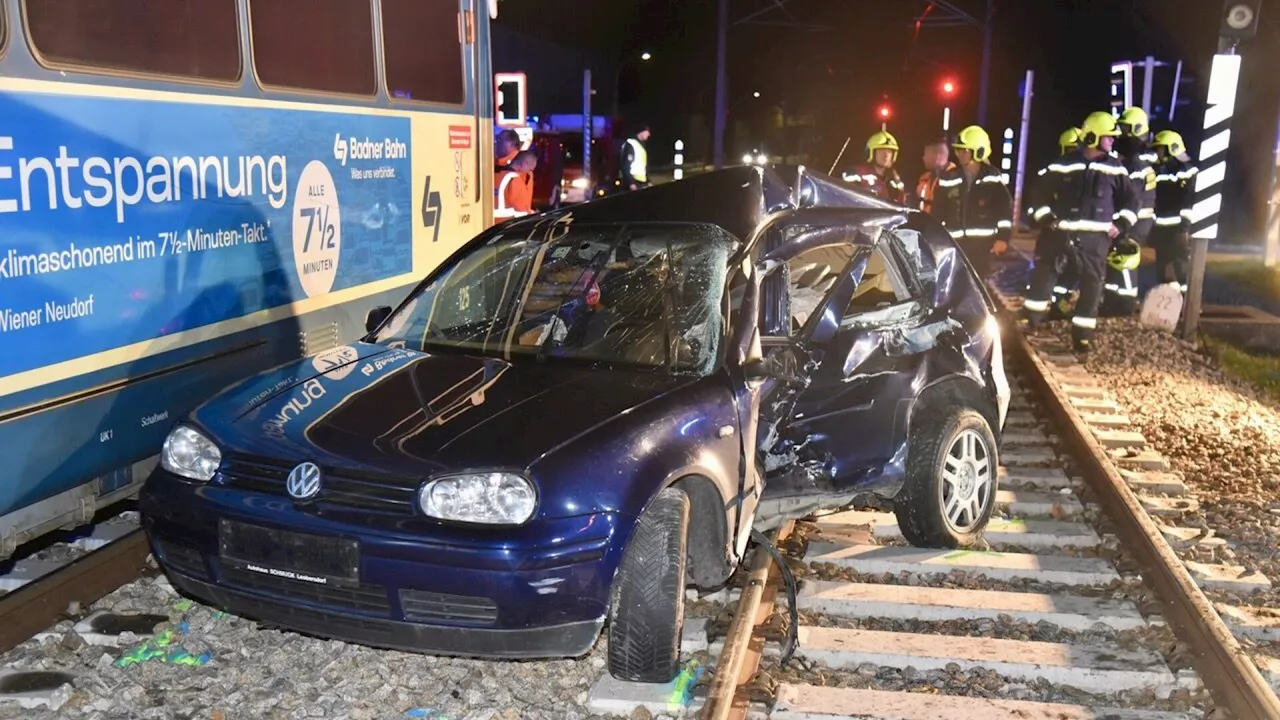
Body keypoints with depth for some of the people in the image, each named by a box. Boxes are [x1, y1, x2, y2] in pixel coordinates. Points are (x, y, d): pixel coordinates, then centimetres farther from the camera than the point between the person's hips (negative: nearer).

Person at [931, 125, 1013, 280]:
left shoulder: (992, 178, 1)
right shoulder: (949, 179, 4)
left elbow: (1005, 208, 3)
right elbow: (937, 212, 7)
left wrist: (1003, 237, -3)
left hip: (982, 244, -1)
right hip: (955, 243, 1)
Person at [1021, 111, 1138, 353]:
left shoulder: (1114, 168, 6)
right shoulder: (1063, 165, 0)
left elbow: (1131, 199, 13)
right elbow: (1042, 192, 7)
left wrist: (1121, 224, 1)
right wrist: (1046, 218, -4)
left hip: (1096, 236, 2)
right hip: (1062, 231, -1)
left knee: (1091, 283, 2)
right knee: (1043, 274, -2)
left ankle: (1082, 333, 10)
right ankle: (1029, 319, 11)